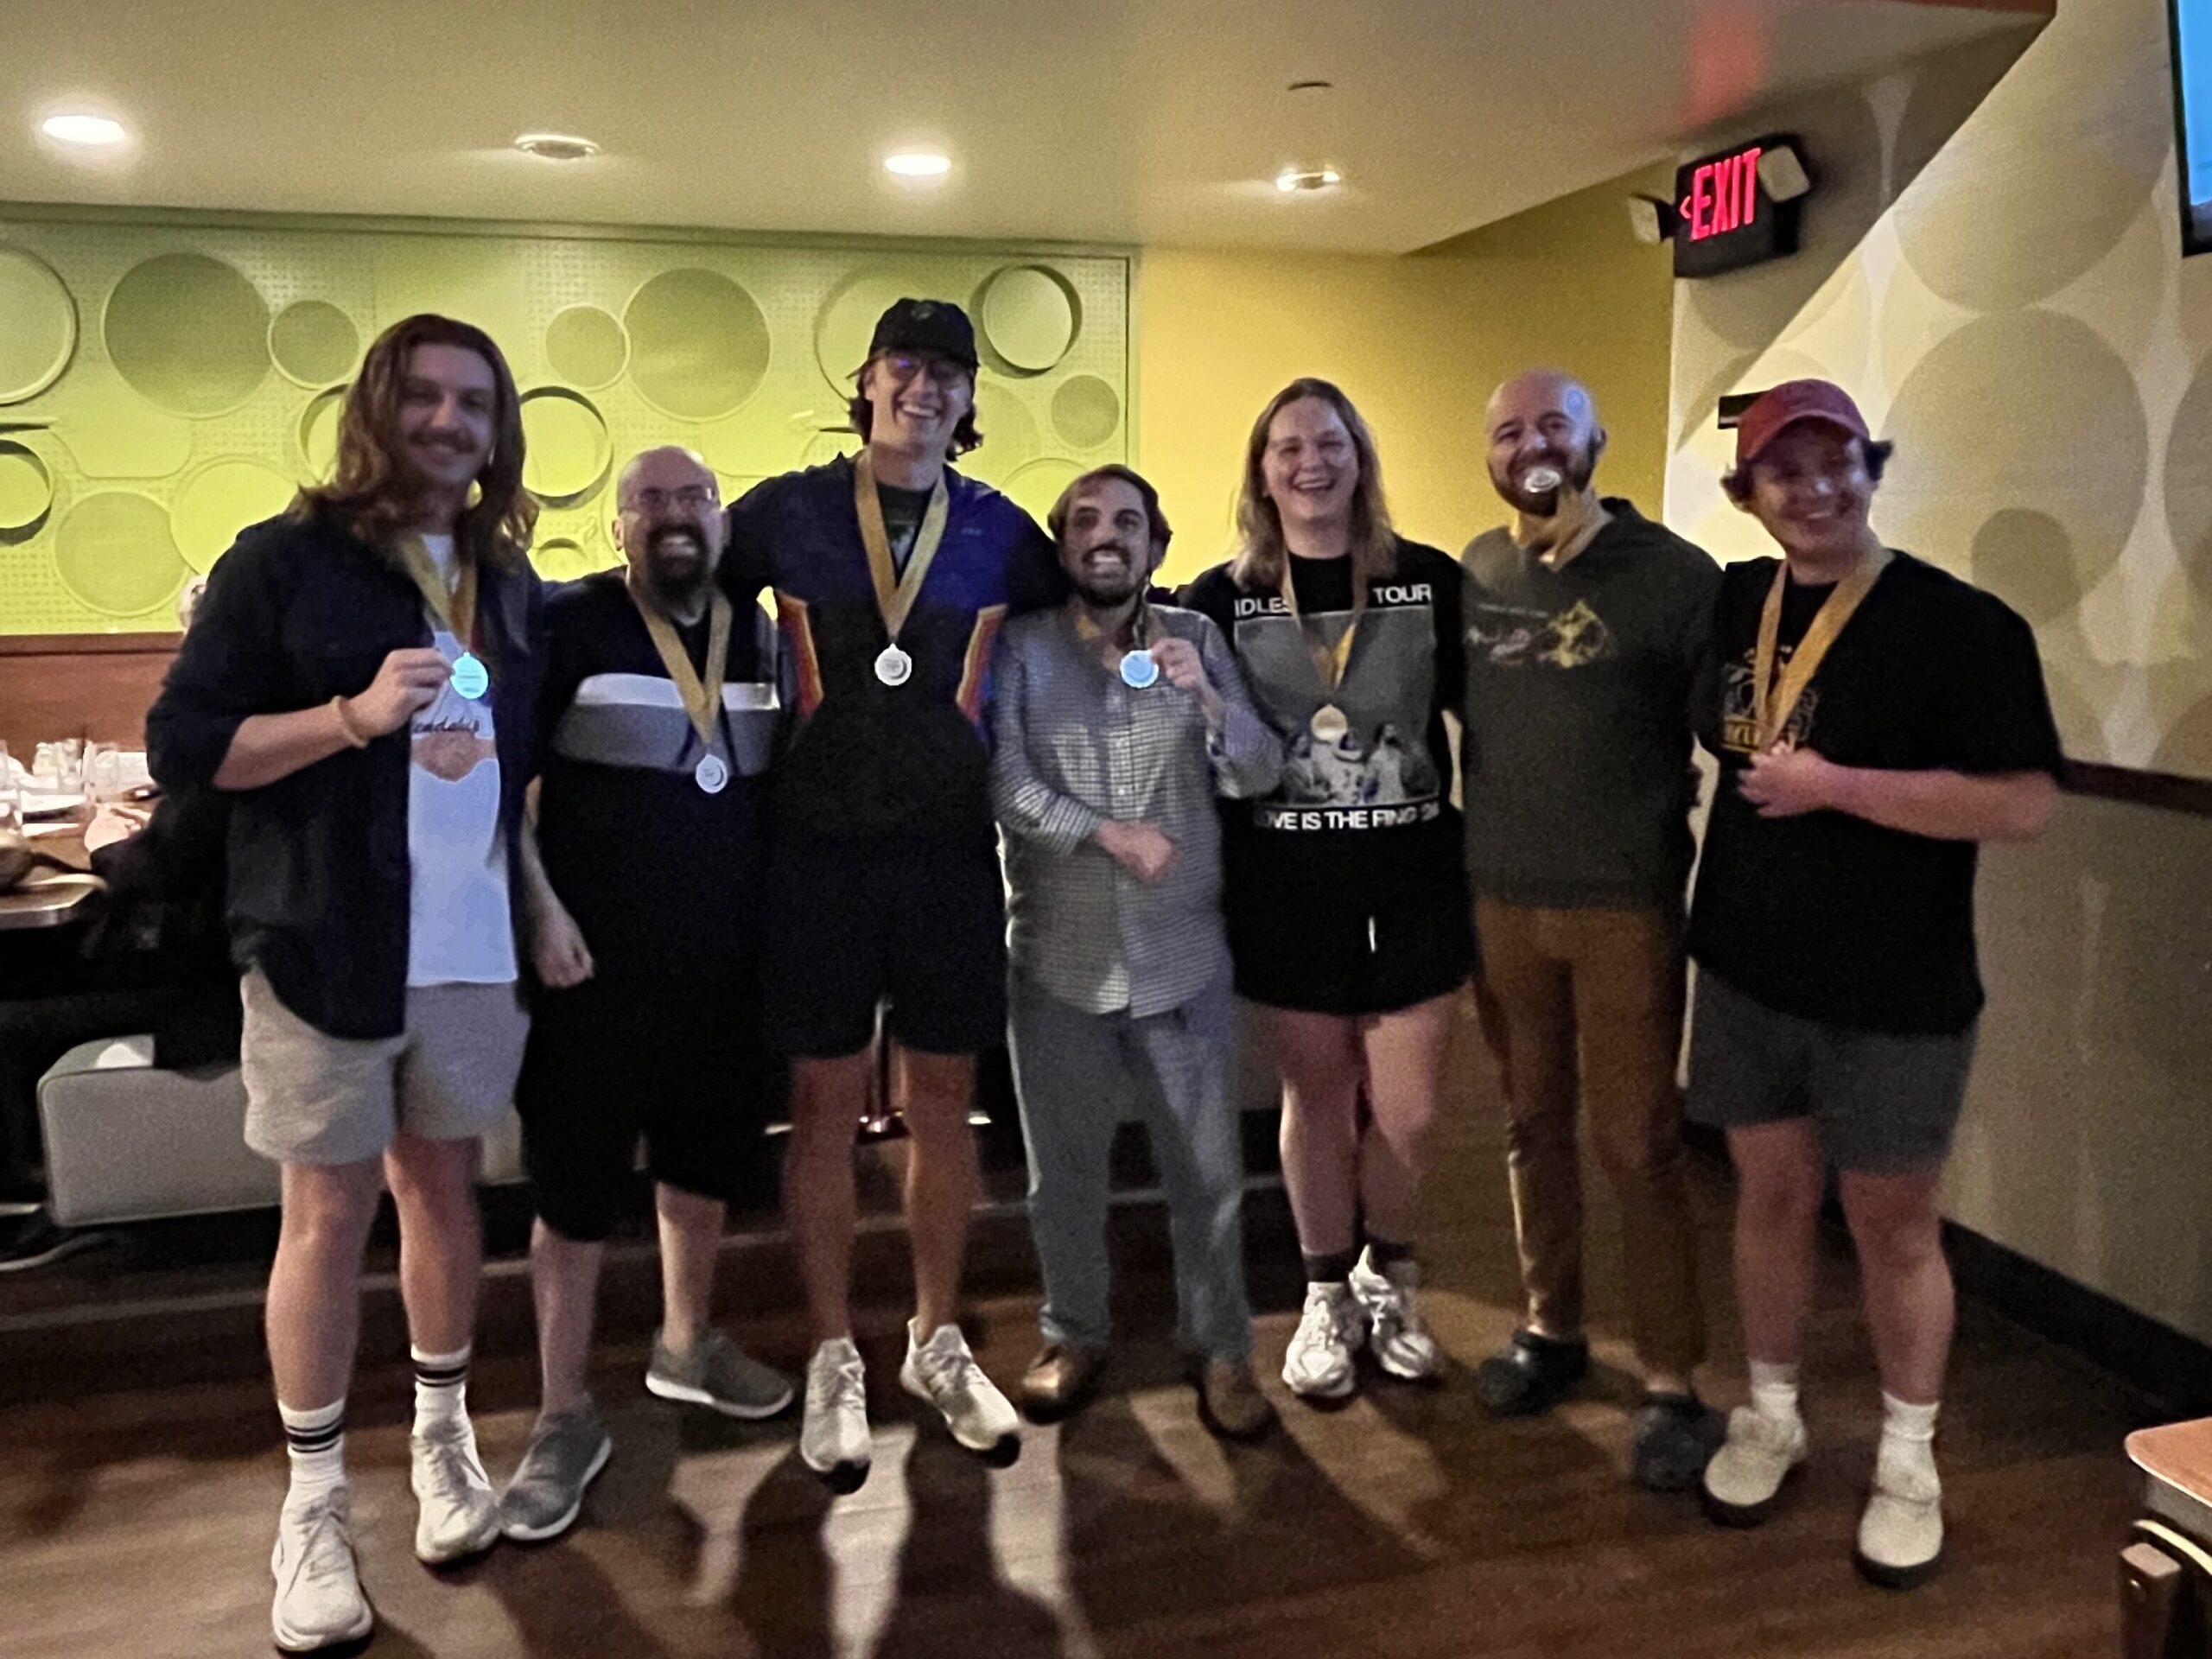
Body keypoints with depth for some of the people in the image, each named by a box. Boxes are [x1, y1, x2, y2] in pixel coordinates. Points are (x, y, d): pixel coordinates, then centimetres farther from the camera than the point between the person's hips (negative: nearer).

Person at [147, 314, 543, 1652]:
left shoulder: (513, 583, 10)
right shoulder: (285, 559, -5)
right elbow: (181, 745, -9)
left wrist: (544, 895, 10)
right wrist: (354, 715, -22)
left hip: (478, 947, 4)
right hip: (326, 945, -4)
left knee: (445, 1186, 14)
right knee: (329, 1215, 4)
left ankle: (445, 1438, 31)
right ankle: (315, 1501, 19)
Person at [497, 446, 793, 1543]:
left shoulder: (757, 633, 7)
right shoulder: (567, 623, -7)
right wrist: (538, 908, -16)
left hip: (729, 964, 5)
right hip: (597, 966, -5)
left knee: (706, 1162, 19)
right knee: (576, 1186, 3)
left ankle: (687, 1344, 41)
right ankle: (565, 1417, 19)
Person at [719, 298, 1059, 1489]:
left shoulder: (1000, 530, 6)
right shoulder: (783, 511, 2)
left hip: (952, 850, 2)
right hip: (819, 846, -1)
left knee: (943, 1098, 9)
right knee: (826, 1101, 4)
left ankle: (936, 1345, 26)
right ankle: (833, 1363, 19)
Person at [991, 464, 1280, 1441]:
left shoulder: (1196, 639, 4)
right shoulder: (1021, 646, -1)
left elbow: (1258, 777, -3)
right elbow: (1005, 782, -11)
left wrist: (1206, 699, -19)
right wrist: (1109, 832, -17)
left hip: (1182, 957, 1)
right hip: (1059, 959, 0)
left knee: (1207, 1172, 7)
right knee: (1062, 1173, 12)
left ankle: (1220, 1350, 26)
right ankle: (1074, 1337, 32)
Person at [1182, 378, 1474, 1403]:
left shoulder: (1431, 580, 0)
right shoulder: (1223, 597, 0)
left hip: (1413, 875, 0)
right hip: (1286, 884, 0)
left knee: (1407, 1110, 5)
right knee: (1316, 1098, 10)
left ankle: (1390, 1281, 32)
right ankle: (1328, 1300, 30)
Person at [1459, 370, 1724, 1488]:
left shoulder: (1674, 573, -7)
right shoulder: (1473, 573, 6)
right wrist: (1457, 867, 8)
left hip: (1627, 904, -4)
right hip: (1499, 896, 4)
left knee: (1637, 1145, 1)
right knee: (1533, 1123, 14)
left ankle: (1672, 1383, 13)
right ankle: (1551, 1327, 30)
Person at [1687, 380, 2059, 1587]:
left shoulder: (1960, 624, -13)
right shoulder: (1732, 605, 2)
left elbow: (2025, 805, -20)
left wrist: (1835, 784, -22)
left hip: (1897, 993, -4)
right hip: (1746, 973, 4)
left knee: (1893, 1225, 9)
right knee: (1770, 1196, 15)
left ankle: (1908, 1461, 29)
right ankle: (1769, 1416, 34)